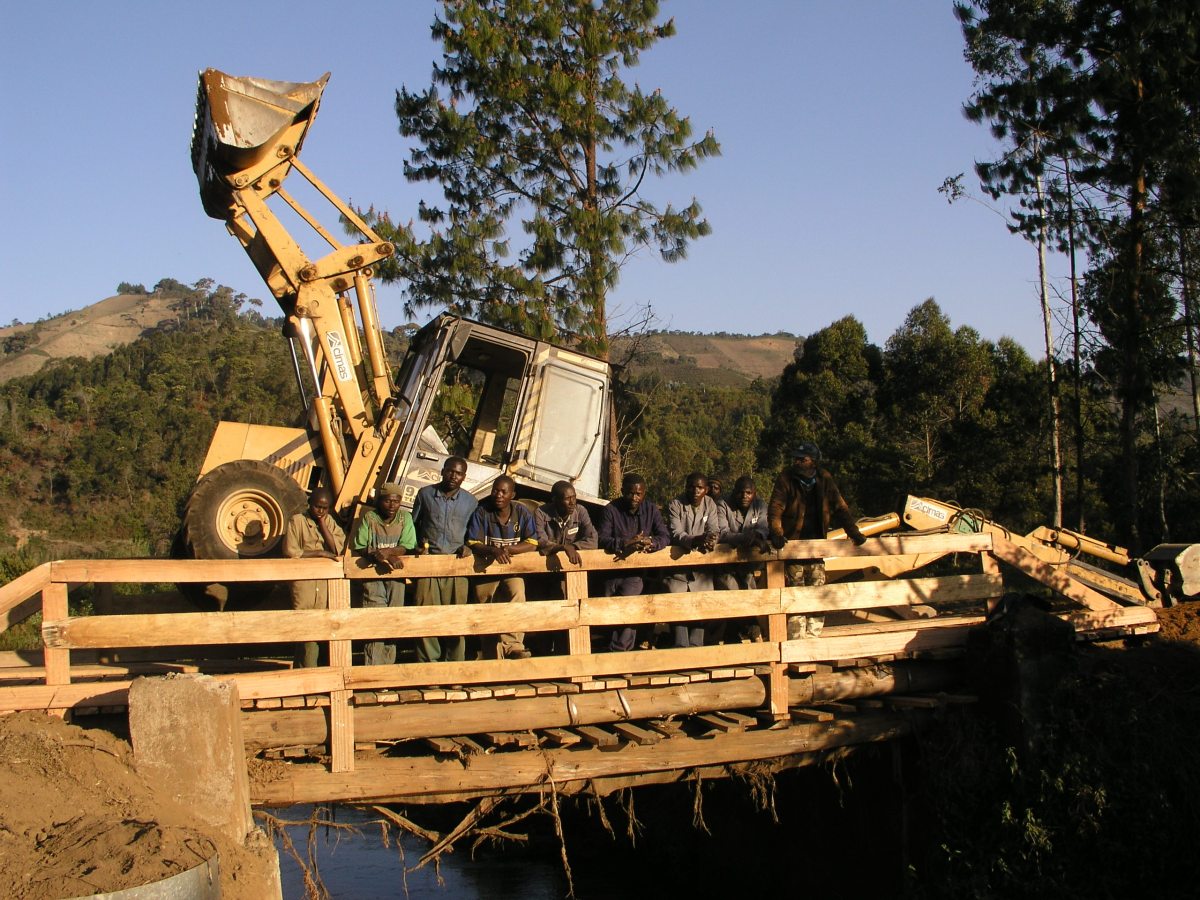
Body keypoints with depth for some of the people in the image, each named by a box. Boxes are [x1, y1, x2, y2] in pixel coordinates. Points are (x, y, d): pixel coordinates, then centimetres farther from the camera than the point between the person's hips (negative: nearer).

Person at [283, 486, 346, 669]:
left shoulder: (330, 521, 12)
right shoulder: (296, 521, 0)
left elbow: (337, 549, -2)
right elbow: (290, 552, -10)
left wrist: (322, 523, -5)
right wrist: (319, 553, -10)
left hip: (327, 582, 4)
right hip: (303, 582, -4)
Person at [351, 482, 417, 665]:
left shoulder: (405, 518, 4)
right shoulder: (369, 517, -1)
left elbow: (407, 547, -6)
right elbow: (359, 548, -5)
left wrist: (384, 552, -21)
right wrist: (377, 555, -22)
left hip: (396, 574, 3)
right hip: (373, 573, -3)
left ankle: (388, 666, 13)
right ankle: (372, 669, -10)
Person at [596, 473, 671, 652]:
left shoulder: (651, 509, 6)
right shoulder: (611, 510, -3)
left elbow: (665, 536, -1)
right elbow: (601, 539, -13)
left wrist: (651, 543, -23)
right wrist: (626, 543, -28)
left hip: (636, 571, 0)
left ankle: (617, 651, -8)